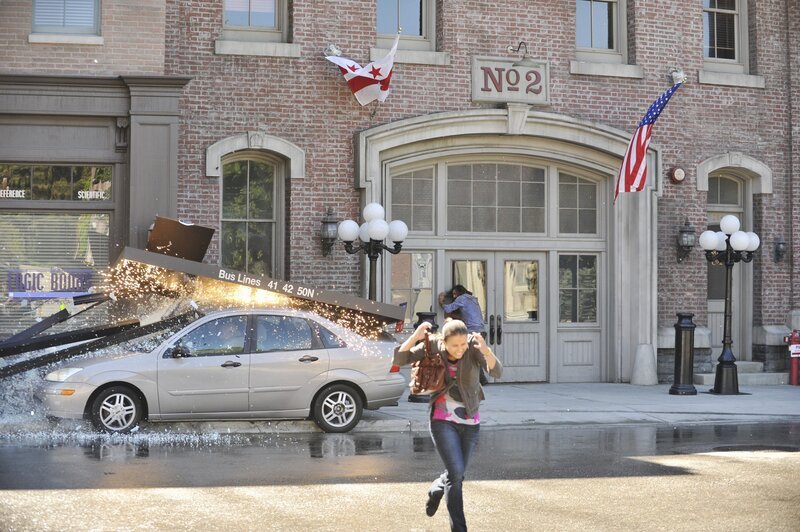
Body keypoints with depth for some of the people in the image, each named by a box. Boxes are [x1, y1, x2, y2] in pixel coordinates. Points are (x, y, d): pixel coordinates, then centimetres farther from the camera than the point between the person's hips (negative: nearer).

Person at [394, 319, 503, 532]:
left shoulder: (474, 347, -15)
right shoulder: (432, 346, -13)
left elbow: (497, 372, -27)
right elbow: (399, 360, -16)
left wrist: (486, 350, -46)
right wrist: (415, 336, -32)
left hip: (470, 421, 2)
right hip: (443, 420, -2)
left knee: (456, 474, 14)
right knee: (456, 474, -14)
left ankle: (435, 491, 48)